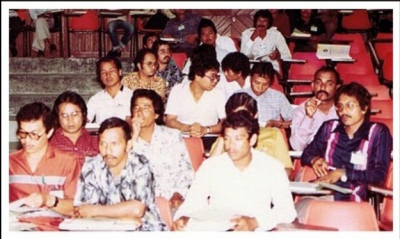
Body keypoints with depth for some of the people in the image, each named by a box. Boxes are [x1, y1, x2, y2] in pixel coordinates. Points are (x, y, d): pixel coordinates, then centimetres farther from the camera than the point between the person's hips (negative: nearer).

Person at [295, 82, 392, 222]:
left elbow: (379, 175, 0)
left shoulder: (378, 132, 8)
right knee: (300, 208, -32)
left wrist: (343, 173, -10)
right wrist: (315, 159, -1)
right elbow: (306, 154, 23)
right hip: (323, 193, 3)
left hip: (353, 200, -3)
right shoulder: (329, 127, 18)